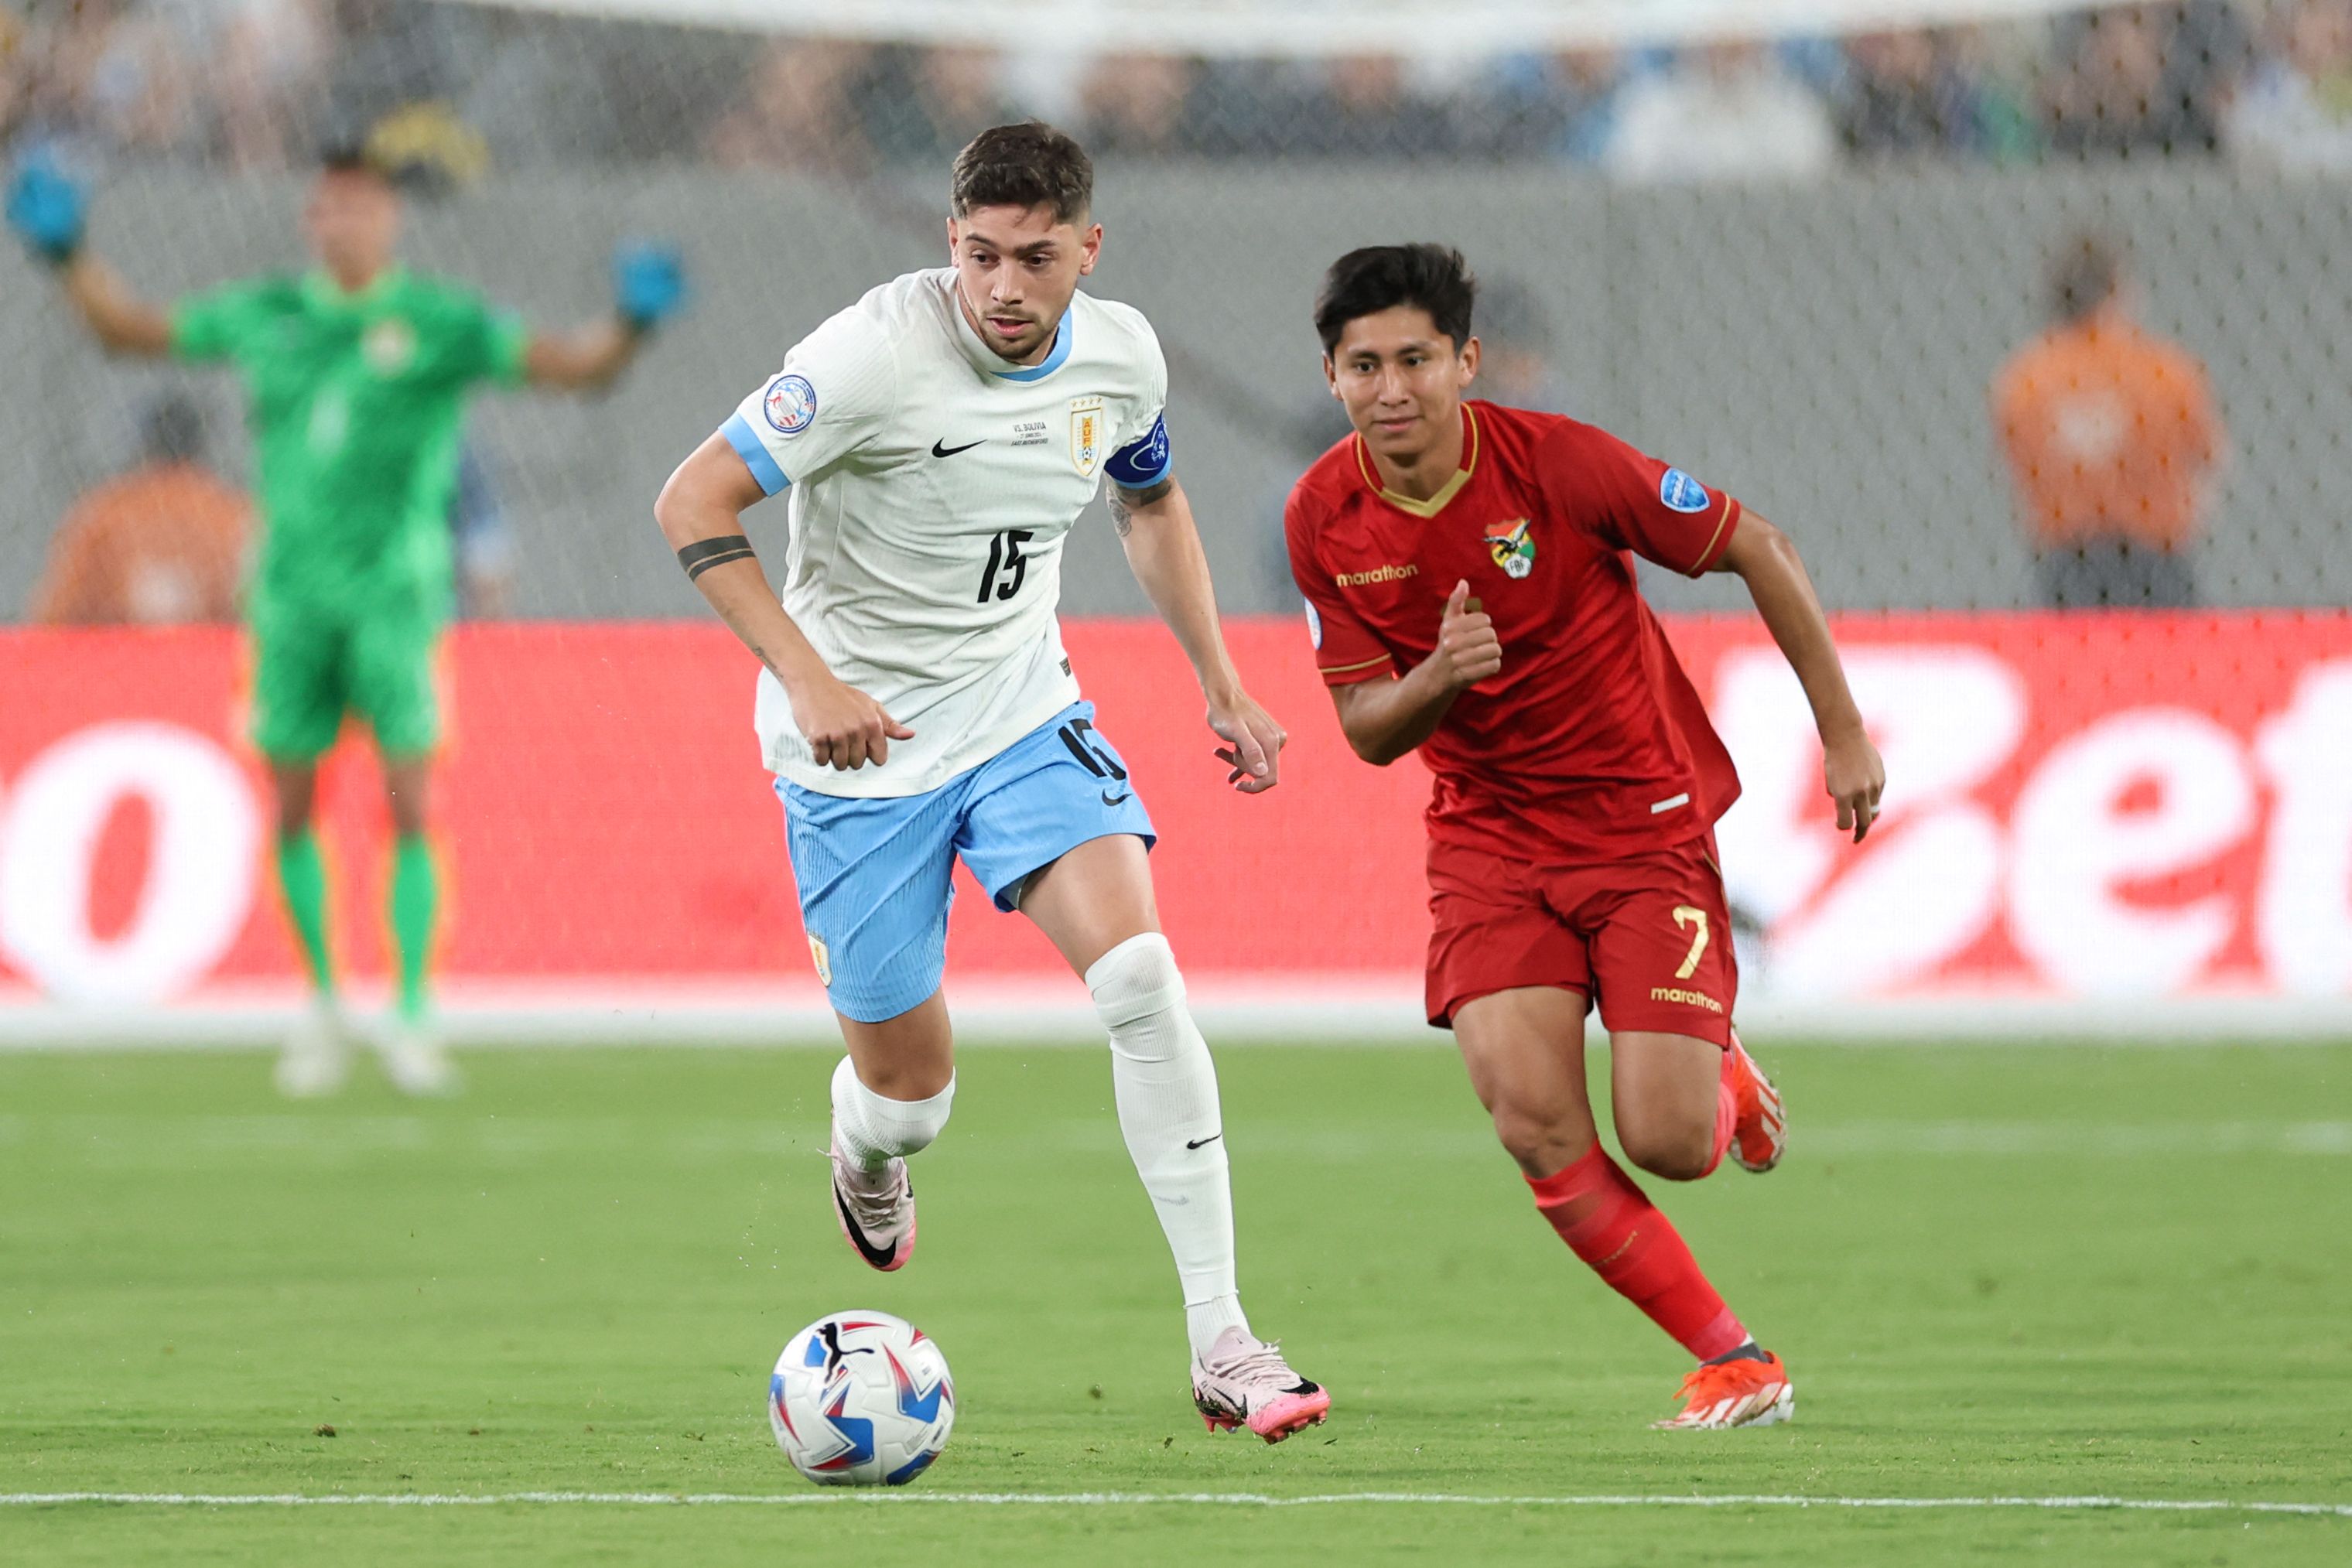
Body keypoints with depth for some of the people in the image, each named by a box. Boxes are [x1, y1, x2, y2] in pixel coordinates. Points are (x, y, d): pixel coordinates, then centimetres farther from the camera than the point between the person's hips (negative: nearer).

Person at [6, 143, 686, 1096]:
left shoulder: (443, 325, -1)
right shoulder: (264, 318, 8)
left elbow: (574, 364, -6)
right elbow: (130, 329, 20)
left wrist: (629, 323, -24)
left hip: (395, 596, -3)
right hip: (291, 598, 3)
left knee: (408, 805, -9)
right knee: (291, 809, 5)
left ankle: (411, 1019, -4)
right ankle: (322, 1003, 21)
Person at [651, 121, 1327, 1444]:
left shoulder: (1120, 356, -5)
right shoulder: (878, 355, -23)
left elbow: (1152, 502, 18)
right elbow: (693, 505, -21)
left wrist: (1222, 684, 12)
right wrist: (809, 681, -29)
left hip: (1024, 715, 3)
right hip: (863, 746, -3)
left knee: (1139, 973, -20)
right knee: (911, 1088, 4)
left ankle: (1221, 1344, -18)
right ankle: (867, 1160, 46)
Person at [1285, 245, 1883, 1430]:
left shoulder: (1559, 462, -19)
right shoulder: (1324, 520, -8)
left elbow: (1759, 552, -7)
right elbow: (1368, 731, -1)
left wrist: (1844, 736, -4)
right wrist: (1435, 680, -24)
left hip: (1645, 814, -3)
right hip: (1488, 833, 3)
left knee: (1667, 1143, -13)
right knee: (1534, 1128, -16)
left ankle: (1723, 1083, 27)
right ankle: (1731, 1360, 1)